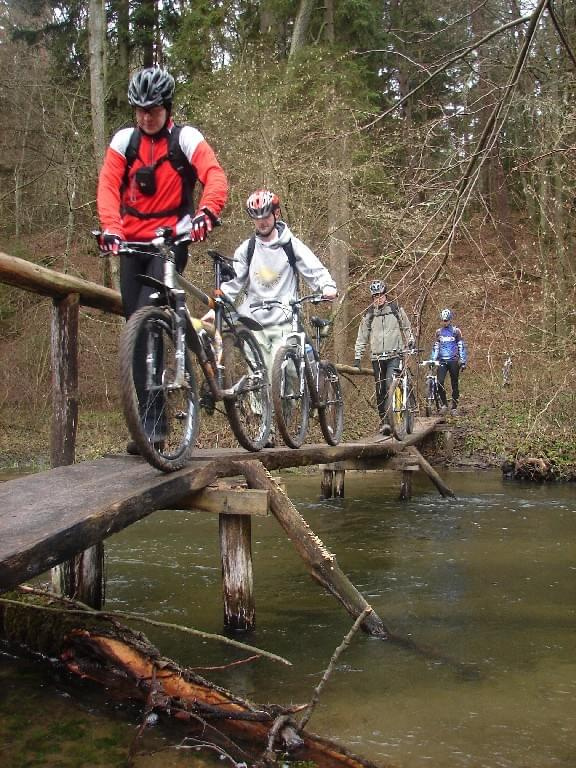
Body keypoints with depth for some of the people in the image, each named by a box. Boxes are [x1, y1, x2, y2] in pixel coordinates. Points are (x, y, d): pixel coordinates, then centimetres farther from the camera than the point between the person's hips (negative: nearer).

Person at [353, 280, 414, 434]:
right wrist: (357, 357, 7)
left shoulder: (396, 309, 5)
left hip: (395, 355, -2)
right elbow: (362, 337, 11)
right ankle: (383, 420, 13)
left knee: (391, 385, -19)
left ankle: (388, 420, -21)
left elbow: (407, 328, 15)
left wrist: (411, 342, 4)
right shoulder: (369, 314, 8)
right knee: (380, 391, 4)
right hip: (377, 357, 2)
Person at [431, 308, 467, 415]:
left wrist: (463, 361, -4)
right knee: (440, 382, -16)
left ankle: (454, 407, 11)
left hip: (453, 361, -2)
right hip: (442, 361, 2)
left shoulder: (456, 331, 2)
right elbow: (435, 347, 15)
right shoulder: (439, 332, 10)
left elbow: (461, 347, 2)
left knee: (454, 384, 2)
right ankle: (444, 404, -1)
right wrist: (432, 360, 6)